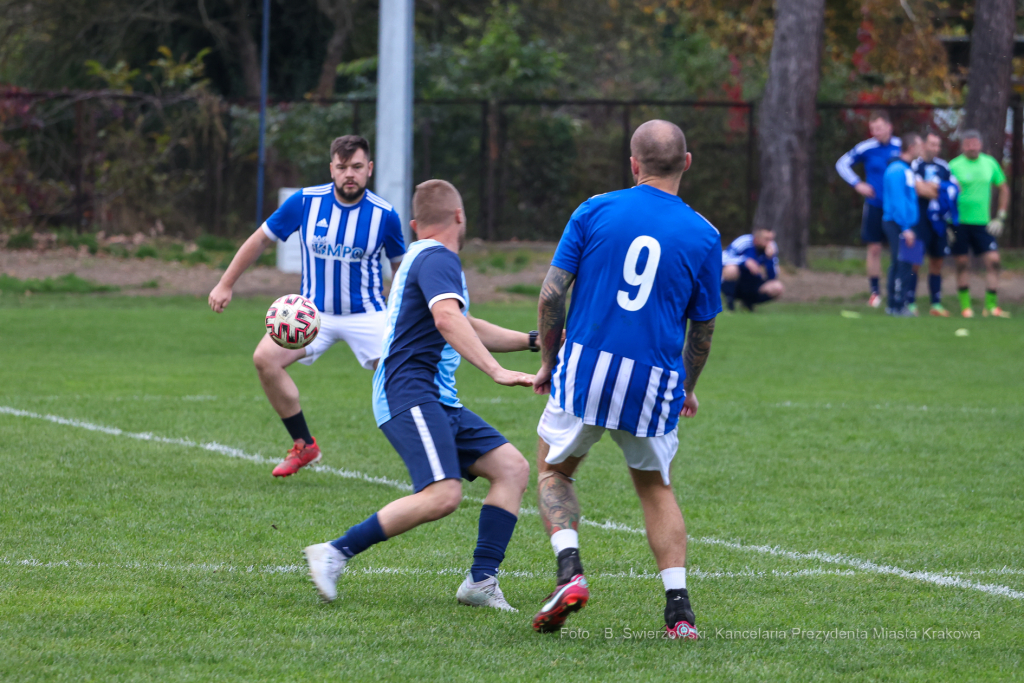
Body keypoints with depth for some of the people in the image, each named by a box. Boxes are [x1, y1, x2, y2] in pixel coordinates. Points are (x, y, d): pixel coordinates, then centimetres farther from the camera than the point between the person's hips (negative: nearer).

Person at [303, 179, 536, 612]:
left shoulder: (424, 258, 26)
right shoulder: (437, 259, -8)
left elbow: (466, 329, 38)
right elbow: (447, 320, -27)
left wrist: (532, 341, 35)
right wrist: (496, 372, -34)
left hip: (439, 401, 11)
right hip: (410, 394, -11)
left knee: (512, 467, 2)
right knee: (443, 494, -27)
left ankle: (482, 581, -3)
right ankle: (336, 553, -20)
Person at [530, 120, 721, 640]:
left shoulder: (595, 211, 0)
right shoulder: (704, 236, 1)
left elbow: (551, 294, -1)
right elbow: (702, 329, 9)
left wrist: (548, 362, 13)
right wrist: (687, 389, 26)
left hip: (585, 367, -1)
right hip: (654, 383, 1)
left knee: (553, 472, 20)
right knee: (656, 488, 20)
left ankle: (569, 572, -4)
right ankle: (679, 610, 6)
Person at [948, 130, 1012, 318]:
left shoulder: (990, 164, 6)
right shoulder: (954, 166, -4)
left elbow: (1004, 188, 15)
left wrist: (1000, 217, 7)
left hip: (983, 223, 3)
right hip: (959, 223, -3)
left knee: (993, 260, -7)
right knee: (962, 264, 0)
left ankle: (991, 306, 0)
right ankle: (965, 306, 8)